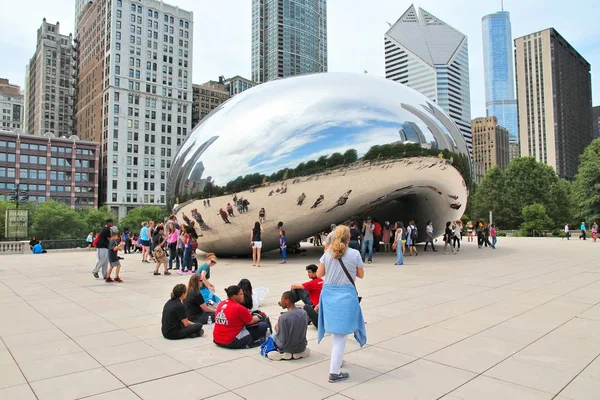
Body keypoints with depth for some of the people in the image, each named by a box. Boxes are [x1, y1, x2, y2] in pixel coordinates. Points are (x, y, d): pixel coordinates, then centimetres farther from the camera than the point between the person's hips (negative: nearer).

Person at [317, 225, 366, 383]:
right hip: (346, 295, -4)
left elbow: (319, 274, 3)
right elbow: (361, 275, 2)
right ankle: (334, 372, 1)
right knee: (340, 334, 0)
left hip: (329, 294, 4)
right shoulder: (355, 254, -7)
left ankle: (336, 360, 39)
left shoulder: (328, 253, 0)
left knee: (335, 331, 21)